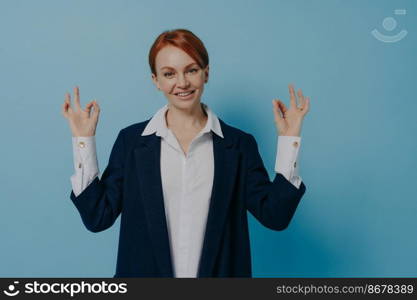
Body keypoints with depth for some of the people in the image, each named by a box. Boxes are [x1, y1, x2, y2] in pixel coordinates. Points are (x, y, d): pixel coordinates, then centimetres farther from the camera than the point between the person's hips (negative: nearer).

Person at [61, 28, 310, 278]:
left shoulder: (239, 143, -5)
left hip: (220, 273, 1)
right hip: (145, 272, 0)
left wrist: (289, 139, -12)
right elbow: (98, 217, -7)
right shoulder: (131, 140, -5)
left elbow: (275, 216, -9)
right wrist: (83, 140, -11)